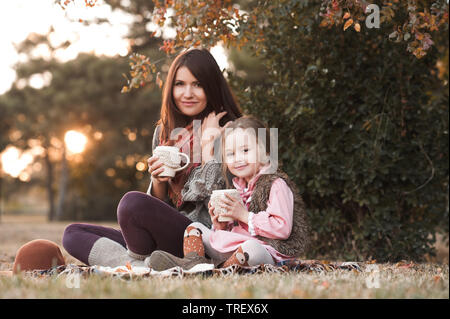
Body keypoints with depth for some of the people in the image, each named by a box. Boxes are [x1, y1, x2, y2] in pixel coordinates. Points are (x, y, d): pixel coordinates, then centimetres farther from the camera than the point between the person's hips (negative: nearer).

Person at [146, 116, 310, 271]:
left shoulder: (276, 184, -8)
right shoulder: (239, 187, 17)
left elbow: (283, 229, -20)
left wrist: (245, 215, -18)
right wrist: (221, 226, -2)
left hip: (267, 251, -9)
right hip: (233, 247, 9)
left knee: (250, 248, -42)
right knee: (195, 227, 10)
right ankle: (194, 261, -19)